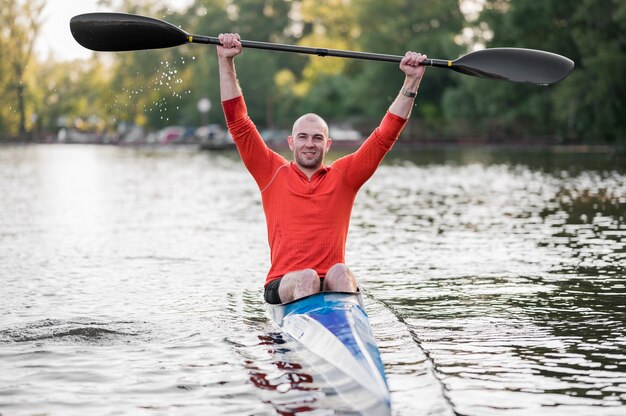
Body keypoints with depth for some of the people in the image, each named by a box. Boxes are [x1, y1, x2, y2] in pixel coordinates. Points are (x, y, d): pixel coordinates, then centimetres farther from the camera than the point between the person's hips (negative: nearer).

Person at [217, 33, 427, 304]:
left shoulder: (343, 176, 13)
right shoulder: (273, 173, 11)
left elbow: (385, 135, 11)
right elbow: (238, 122, 8)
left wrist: (411, 81, 6)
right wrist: (226, 62, 4)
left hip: (333, 286, 1)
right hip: (283, 287, -1)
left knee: (340, 273, -32)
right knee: (306, 278, -33)